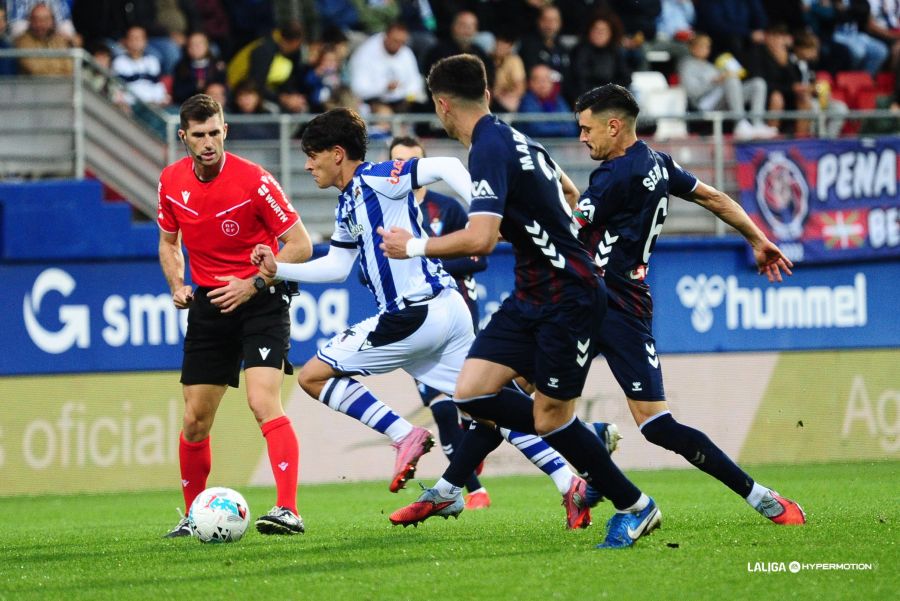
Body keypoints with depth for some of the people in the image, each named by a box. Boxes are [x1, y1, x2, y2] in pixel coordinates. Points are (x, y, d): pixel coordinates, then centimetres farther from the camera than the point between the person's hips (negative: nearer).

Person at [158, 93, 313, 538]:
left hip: (260, 302, -5)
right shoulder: (172, 181, 1)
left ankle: (288, 510, -28)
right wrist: (177, 285, 1)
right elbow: (169, 242, 19)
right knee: (195, 419, 5)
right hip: (208, 303, 5)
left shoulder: (253, 180, -14)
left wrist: (254, 284, -18)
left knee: (263, 401, -23)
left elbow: (300, 245, -11)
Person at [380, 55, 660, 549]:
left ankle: (634, 508, 10)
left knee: (550, 419, -4)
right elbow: (568, 193, 28)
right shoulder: (514, 139, 11)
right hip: (532, 296, 9)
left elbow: (480, 239, -30)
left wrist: (415, 246, -17)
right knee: (472, 392, -1)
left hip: (568, 299, -9)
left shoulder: (489, 151, -19)